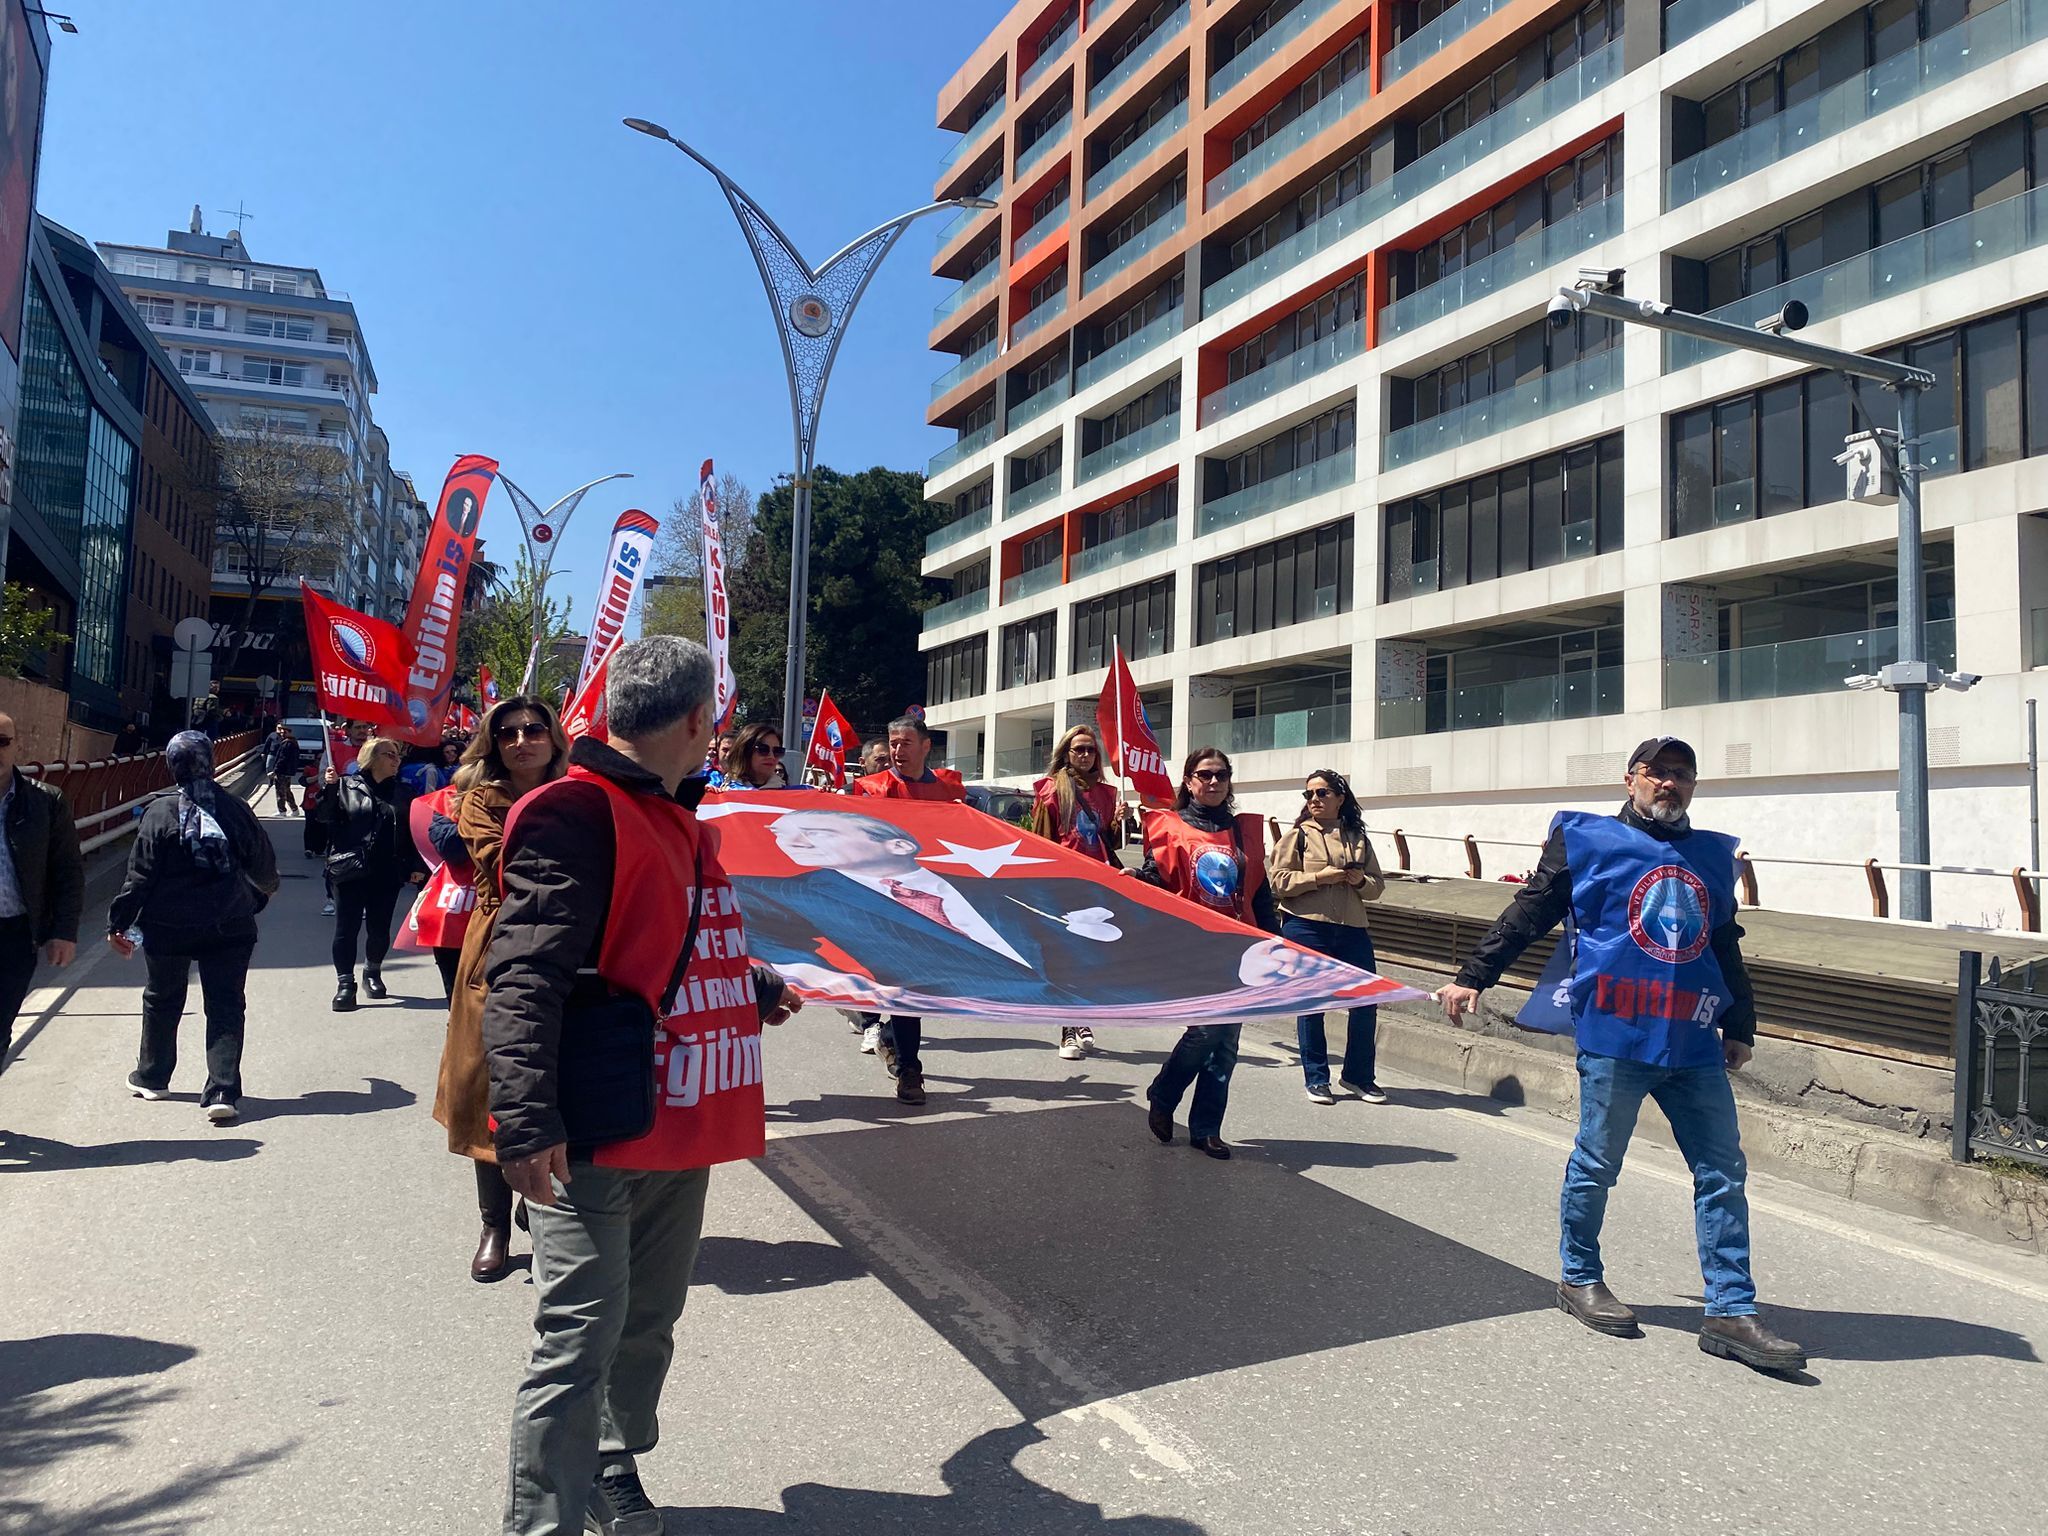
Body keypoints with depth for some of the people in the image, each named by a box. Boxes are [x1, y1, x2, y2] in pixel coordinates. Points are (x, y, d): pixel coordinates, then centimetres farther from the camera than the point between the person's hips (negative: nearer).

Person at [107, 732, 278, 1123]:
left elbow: (140, 875, -8)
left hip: (168, 928, 0)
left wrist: (118, 923, 1)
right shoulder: (235, 808, -2)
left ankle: (152, 1078, 36)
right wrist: (265, 889, 29)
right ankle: (222, 1091, -5)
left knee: (162, 1000, 20)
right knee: (225, 1006, 3)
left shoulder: (159, 811, -8)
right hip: (230, 926, 0)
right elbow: (263, 866, 7)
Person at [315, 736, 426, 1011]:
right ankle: (345, 983, 5)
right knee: (347, 928, -2)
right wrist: (328, 789, -19)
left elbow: (413, 833, 10)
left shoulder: (403, 794, 11)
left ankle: (373, 973, 31)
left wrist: (417, 866, 3)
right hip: (350, 870, -3)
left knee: (380, 929, 9)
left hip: (388, 873, 3)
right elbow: (323, 816, -4)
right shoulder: (346, 786, 2)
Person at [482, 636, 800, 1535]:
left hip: (679, 1125, 9)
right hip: (595, 1139, -9)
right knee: (579, 1342, -3)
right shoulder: (577, 813, -15)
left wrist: (755, 989, 37)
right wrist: (526, 1121, -28)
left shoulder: (674, 819, 15)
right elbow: (524, 977, -22)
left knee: (648, 1325, 21)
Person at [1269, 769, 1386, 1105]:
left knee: (1366, 1001, 3)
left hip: (1352, 929, 3)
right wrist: (1319, 877, -14)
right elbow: (1278, 880, -6)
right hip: (1306, 928, -3)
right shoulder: (1298, 834, 3)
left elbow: (1378, 886, 16)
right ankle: (1316, 1078, 16)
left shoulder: (1357, 838, 13)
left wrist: (1361, 881, -6)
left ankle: (1358, 1075, 22)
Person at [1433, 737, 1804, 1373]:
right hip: (1614, 1035, -5)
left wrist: (1740, 1026, 22)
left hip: (1695, 1043, 5)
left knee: (1723, 1173, 5)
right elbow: (1526, 915, 2)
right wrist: (1473, 977, -2)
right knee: (1597, 1164, 6)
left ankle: (1730, 1312, 14)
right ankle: (1579, 1277, 26)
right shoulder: (1586, 839, 1)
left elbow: (1726, 949, 24)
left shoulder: (1714, 855, 16)